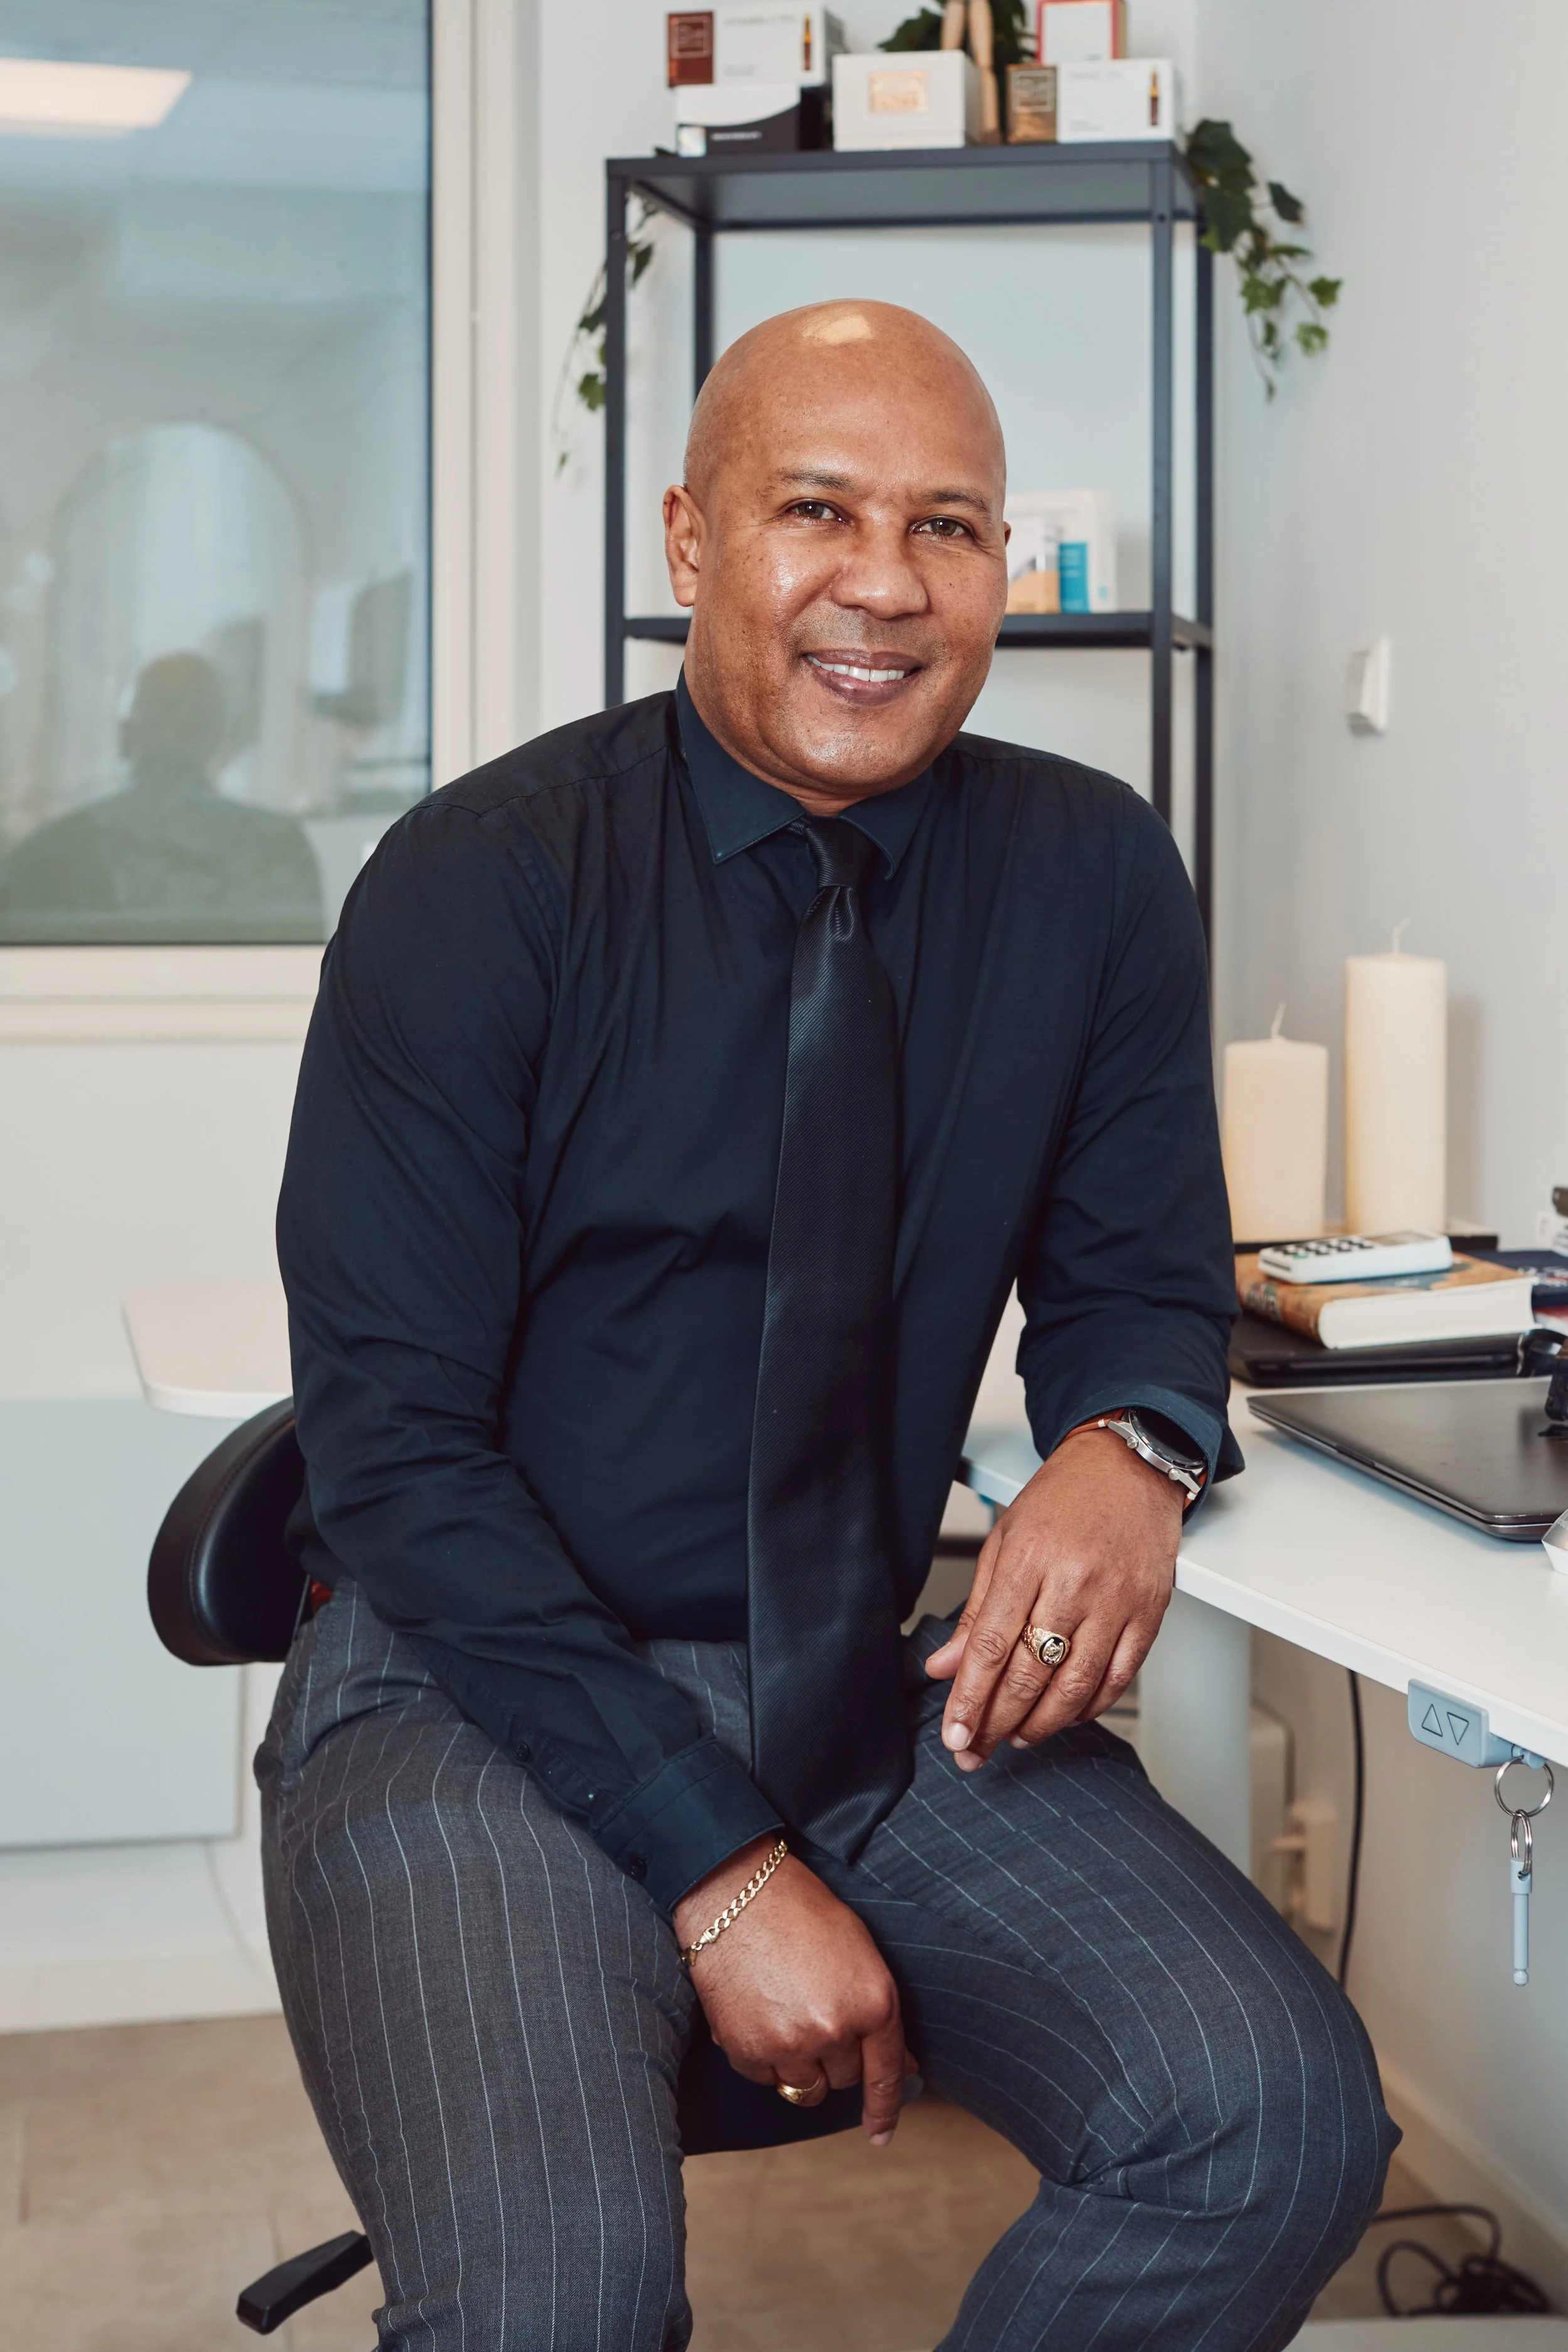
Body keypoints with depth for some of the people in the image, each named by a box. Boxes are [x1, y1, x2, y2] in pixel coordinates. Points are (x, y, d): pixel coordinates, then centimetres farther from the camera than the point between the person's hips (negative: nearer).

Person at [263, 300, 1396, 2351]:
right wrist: (719, 1863, -19)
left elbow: (1140, 1281, 9)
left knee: (1281, 2117, -19)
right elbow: (395, 1446, -13)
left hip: (874, 1689, 4)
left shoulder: (1094, 876, 0)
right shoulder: (477, 888, -11)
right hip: (481, 1684, -3)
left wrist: (1125, 1449, -18)